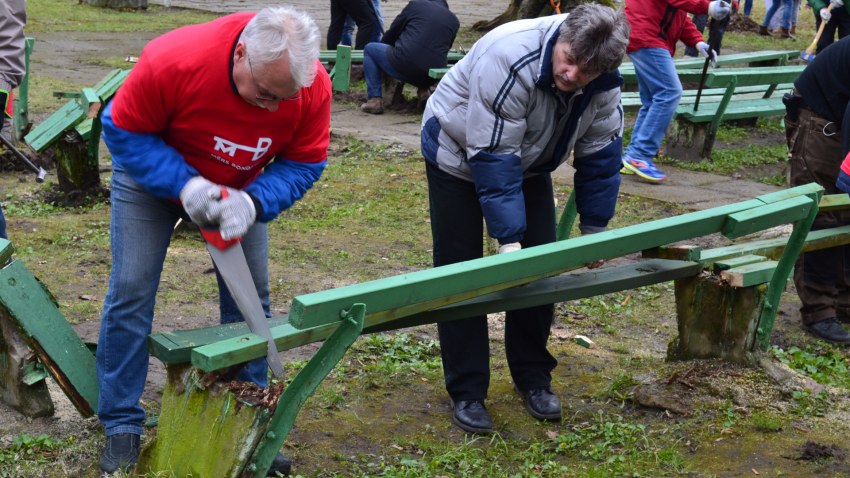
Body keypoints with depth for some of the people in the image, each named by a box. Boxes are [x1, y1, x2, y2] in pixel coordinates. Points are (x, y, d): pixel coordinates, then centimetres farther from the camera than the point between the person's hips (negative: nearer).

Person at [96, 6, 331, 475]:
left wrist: (253, 202, -37)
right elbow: (123, 131, -25)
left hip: (241, 188, 3)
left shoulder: (314, 86, -31)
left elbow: (302, 164, -18)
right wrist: (184, 185, -37)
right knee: (131, 291, -7)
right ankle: (122, 427, 5)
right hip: (152, 173, -2)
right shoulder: (171, 61, -40)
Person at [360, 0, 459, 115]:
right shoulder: (454, 20, 16)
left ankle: (375, 100, 8)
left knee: (370, 49, 20)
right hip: (432, 78, 5)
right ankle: (423, 90, 15)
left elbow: (389, 36, 17)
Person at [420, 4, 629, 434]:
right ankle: (466, 391, 4)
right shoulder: (510, 60, -39)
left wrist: (593, 229, -6)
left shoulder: (604, 83, -21)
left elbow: (600, 154, -9)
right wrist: (508, 237, -38)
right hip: (460, 153, -5)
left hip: (528, 162, 5)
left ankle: (533, 377, 18)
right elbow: (493, 158, -38)